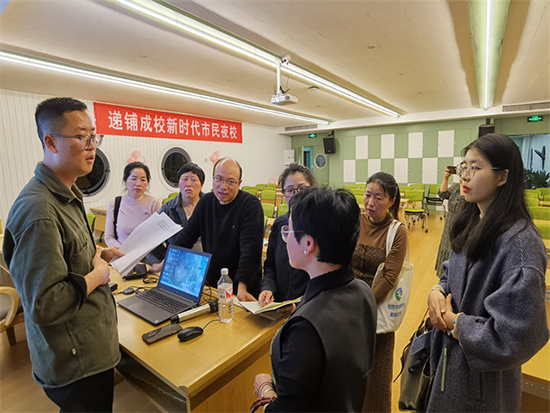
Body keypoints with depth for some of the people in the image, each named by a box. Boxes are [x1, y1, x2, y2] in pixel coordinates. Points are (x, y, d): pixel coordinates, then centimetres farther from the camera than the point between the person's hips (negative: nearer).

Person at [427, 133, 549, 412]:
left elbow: (518, 335, -28)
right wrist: (438, 291, -9)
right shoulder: (471, 224, 0)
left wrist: (455, 323, -18)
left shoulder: (519, 242, -26)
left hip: (483, 376, -7)